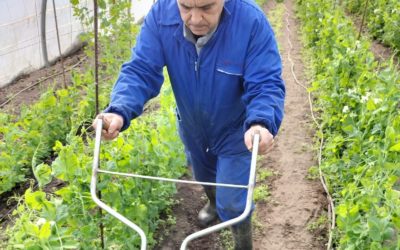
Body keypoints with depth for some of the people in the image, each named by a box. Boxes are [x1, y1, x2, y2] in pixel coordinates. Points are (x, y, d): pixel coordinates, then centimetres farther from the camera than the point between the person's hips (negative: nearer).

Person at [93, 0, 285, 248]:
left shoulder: (251, 22, -34)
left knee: (232, 202, 1)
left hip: (236, 132, -4)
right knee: (204, 178, 31)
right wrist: (119, 112, -47)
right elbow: (140, 71, -28)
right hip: (192, 128, 4)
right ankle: (214, 203, 68)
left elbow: (267, 84, -34)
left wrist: (261, 124, -55)